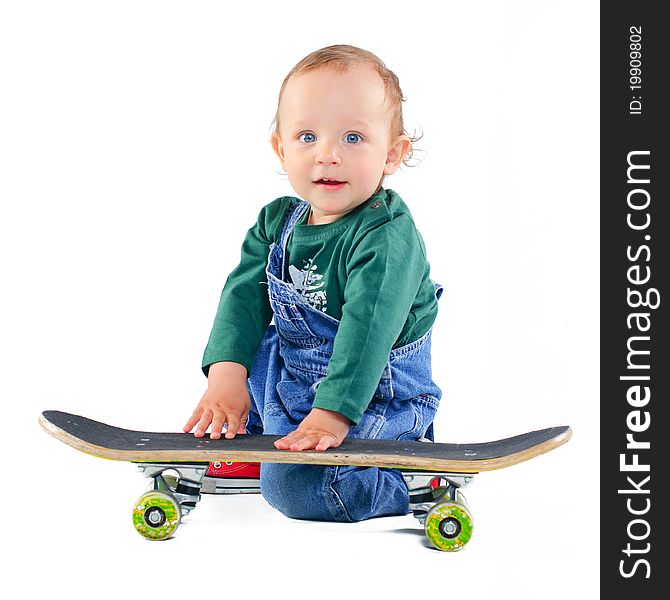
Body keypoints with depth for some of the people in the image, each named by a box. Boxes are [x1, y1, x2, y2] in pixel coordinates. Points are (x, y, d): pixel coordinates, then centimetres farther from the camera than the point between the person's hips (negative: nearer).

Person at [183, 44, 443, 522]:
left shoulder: (387, 237, -25)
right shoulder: (276, 222, -1)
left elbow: (368, 328, -33)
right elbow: (245, 294, -7)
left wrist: (331, 413, -40)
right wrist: (226, 374, -22)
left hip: (373, 393, -8)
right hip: (293, 373, 8)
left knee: (293, 484, -22)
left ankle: (418, 478, -4)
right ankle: (243, 434, 36)